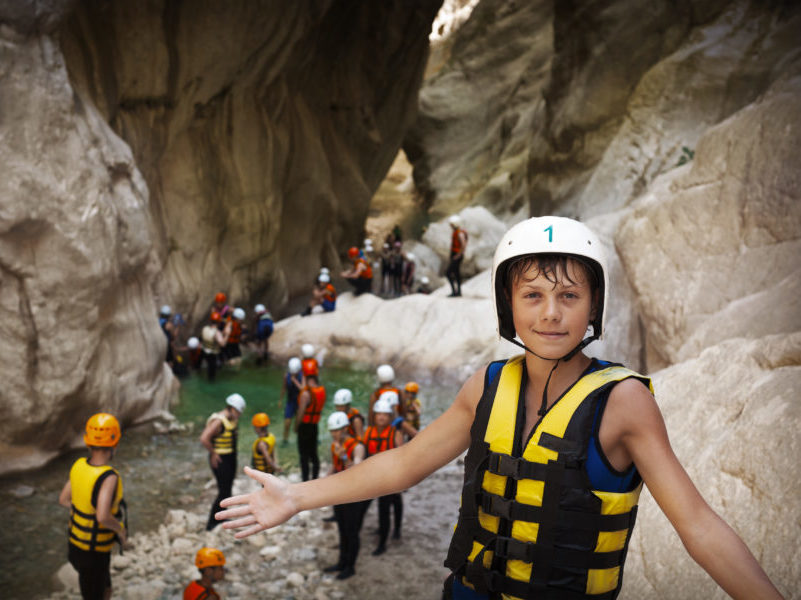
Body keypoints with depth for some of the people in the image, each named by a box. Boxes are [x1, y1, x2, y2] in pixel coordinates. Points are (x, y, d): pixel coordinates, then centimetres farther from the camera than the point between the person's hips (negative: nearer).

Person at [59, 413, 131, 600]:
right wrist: (121, 529, -20)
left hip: (75, 544, 8)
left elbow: (63, 499, 6)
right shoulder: (109, 477, -31)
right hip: (94, 553, -8)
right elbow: (103, 517, -39)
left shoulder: (79, 465, -7)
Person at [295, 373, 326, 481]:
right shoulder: (322, 390, -1)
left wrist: (296, 427, -5)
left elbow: (300, 413, -20)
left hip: (305, 426, -7)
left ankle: (305, 481, 7)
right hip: (315, 426, 7)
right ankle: (315, 479, 26)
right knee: (314, 454, 17)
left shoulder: (306, 393, -23)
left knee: (304, 456, 2)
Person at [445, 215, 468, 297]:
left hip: (456, 257, -10)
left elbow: (463, 245, -28)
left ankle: (454, 291, -9)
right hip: (455, 256, 10)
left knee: (448, 273, -11)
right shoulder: (455, 232, 13)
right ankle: (459, 291, 19)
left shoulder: (460, 233, -19)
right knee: (457, 273, 13)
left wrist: (458, 255, -22)